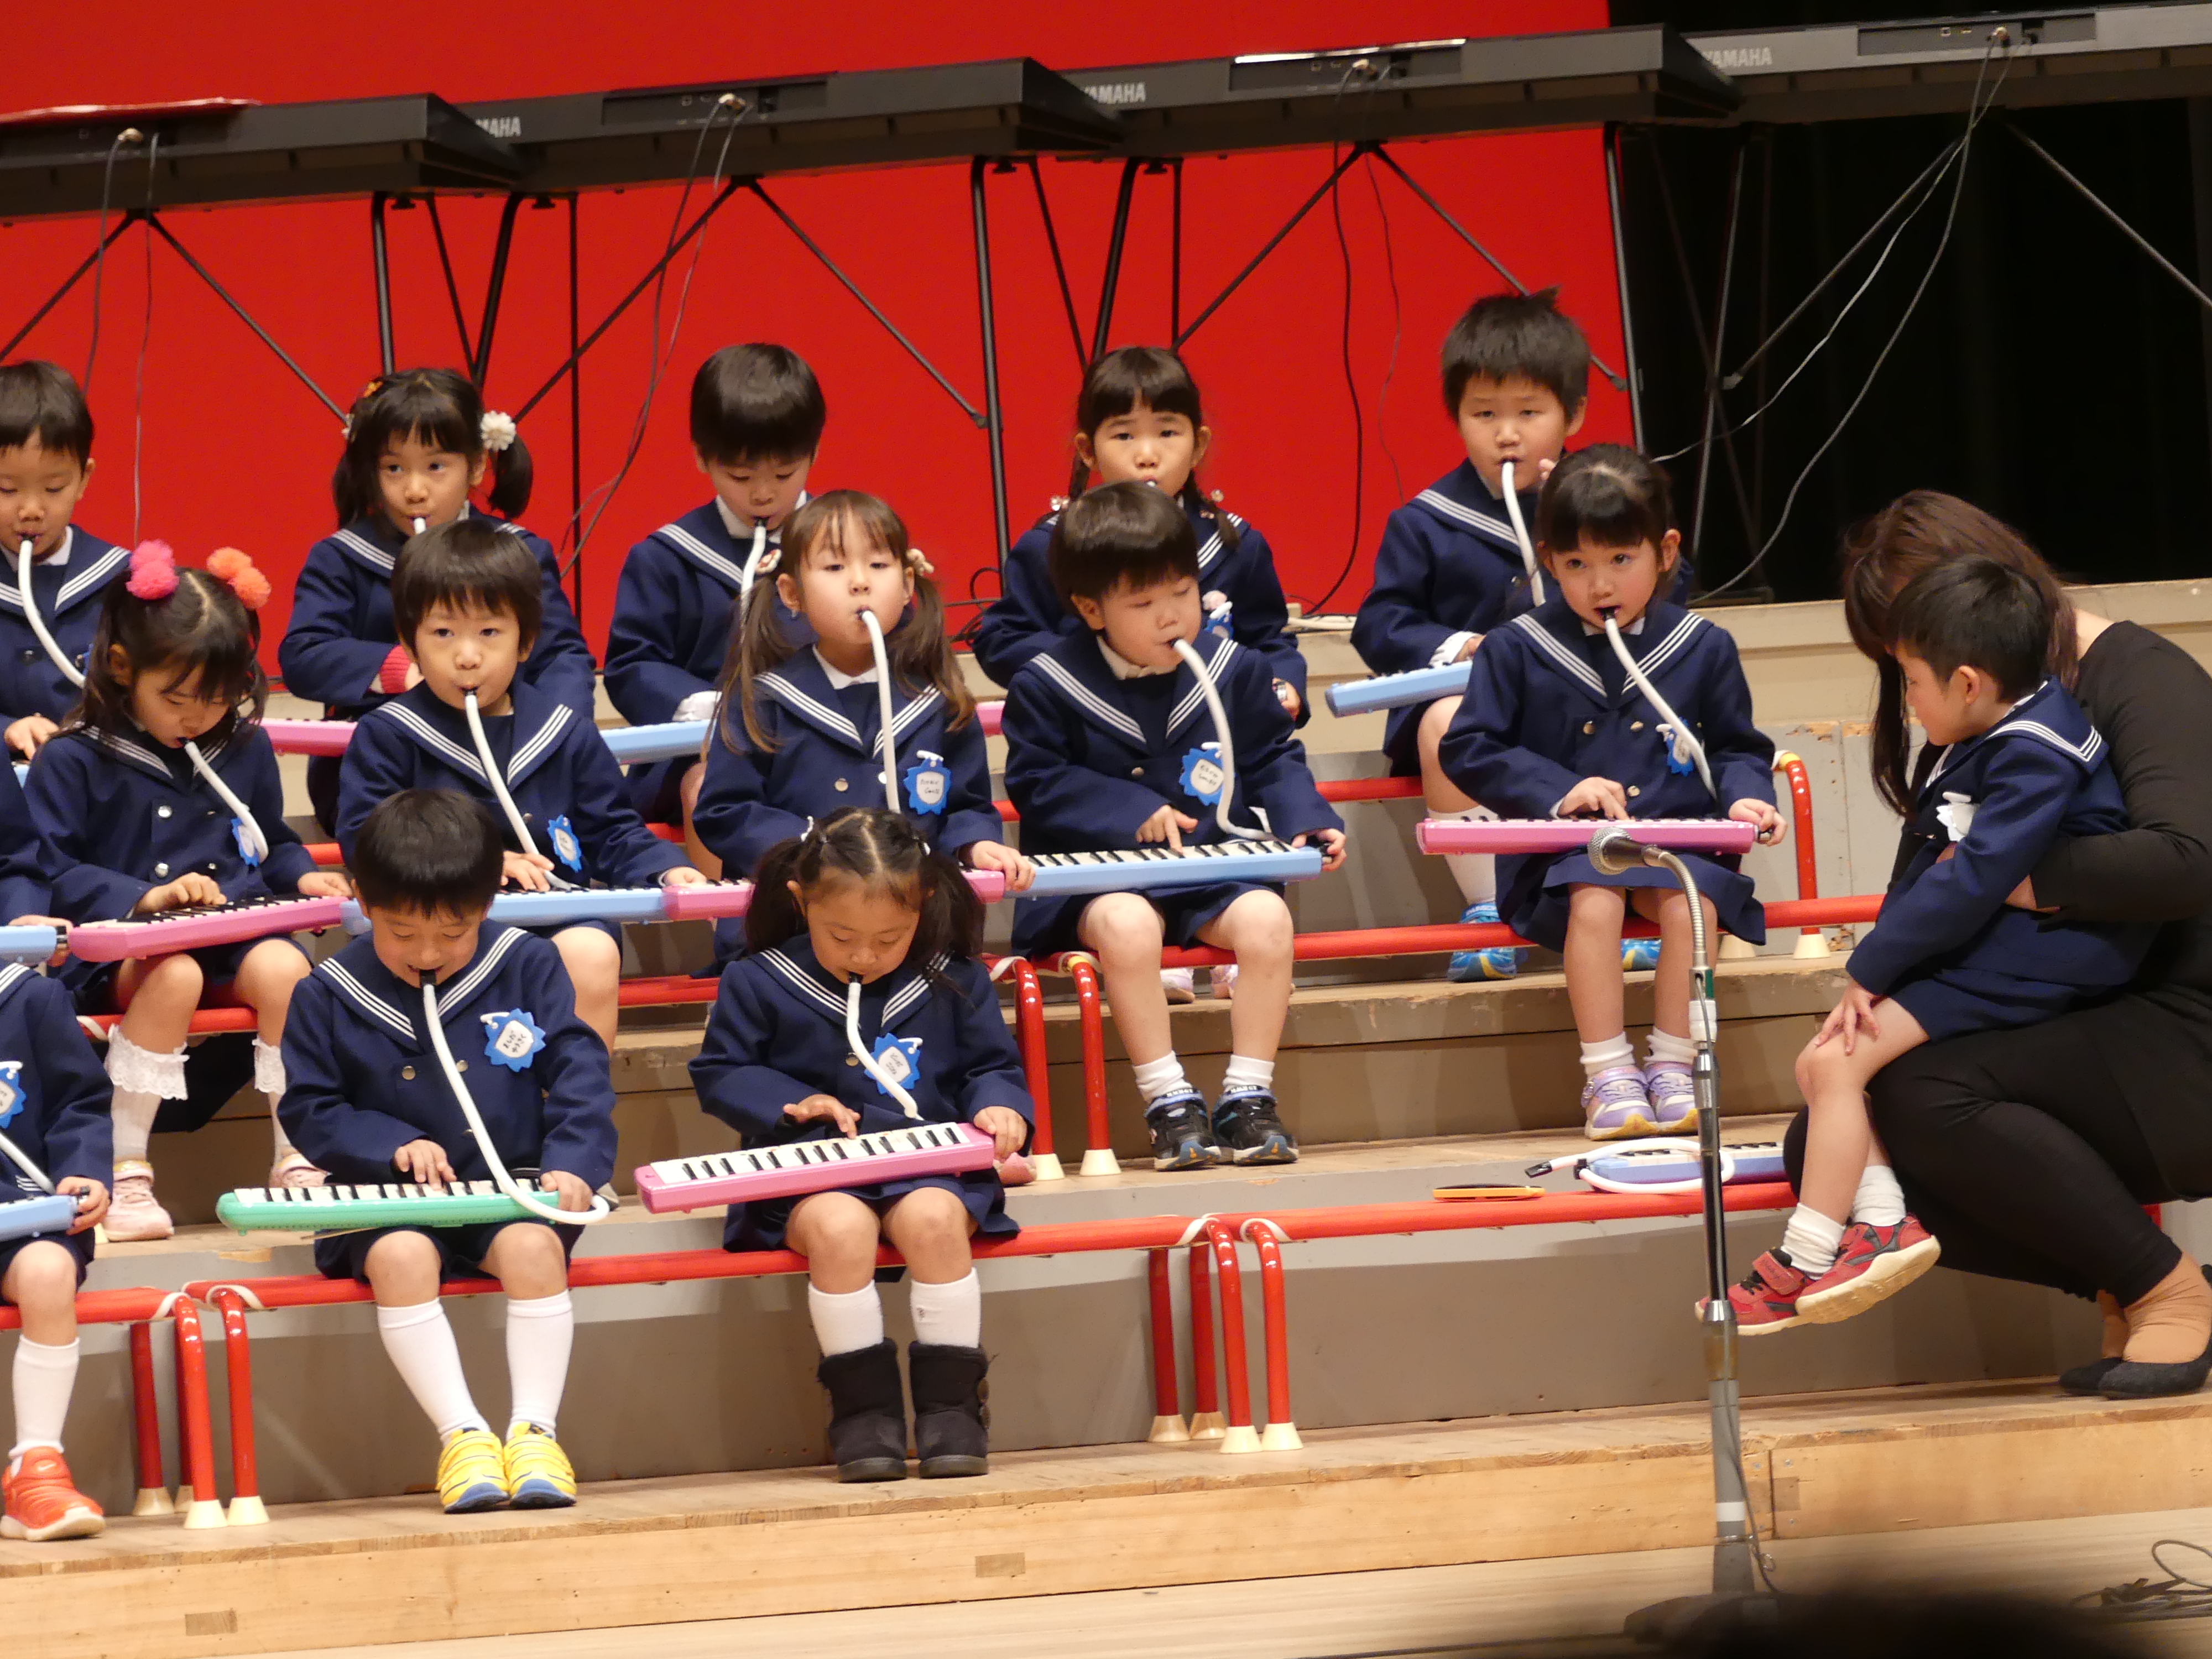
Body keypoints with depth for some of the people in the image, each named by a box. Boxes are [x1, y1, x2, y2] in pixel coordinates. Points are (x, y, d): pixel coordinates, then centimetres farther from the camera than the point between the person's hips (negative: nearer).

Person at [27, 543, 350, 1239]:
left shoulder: (244, 749, 13)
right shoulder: (74, 764, -2)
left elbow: (273, 841, 28)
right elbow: (49, 875, -7)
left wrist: (301, 875, 5)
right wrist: (145, 897, -19)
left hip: (238, 929, 4)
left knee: (284, 968, -29)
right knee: (176, 977, -37)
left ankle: (297, 1161, -18)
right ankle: (125, 1172, -29)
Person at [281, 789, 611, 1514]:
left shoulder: (526, 966, 2)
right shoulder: (331, 995, 0)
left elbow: (579, 1069, 1)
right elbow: (310, 1108, 4)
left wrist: (574, 1161, -14)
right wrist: (392, 1145, -12)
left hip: (512, 1186, 1)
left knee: (533, 1244, -31)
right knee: (399, 1256, -33)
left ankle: (534, 1429, -25)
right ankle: (462, 1434, -27)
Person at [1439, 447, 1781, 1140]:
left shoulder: (1702, 649, 10)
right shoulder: (1518, 652, 5)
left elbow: (1737, 747, 19)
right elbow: (1469, 750, 4)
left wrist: (1745, 796, -4)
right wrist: (1559, 790, -8)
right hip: (1565, 851, -1)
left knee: (1692, 901, -31)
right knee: (1593, 899, -34)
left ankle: (1672, 1067, -17)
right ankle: (1607, 1076, -25)